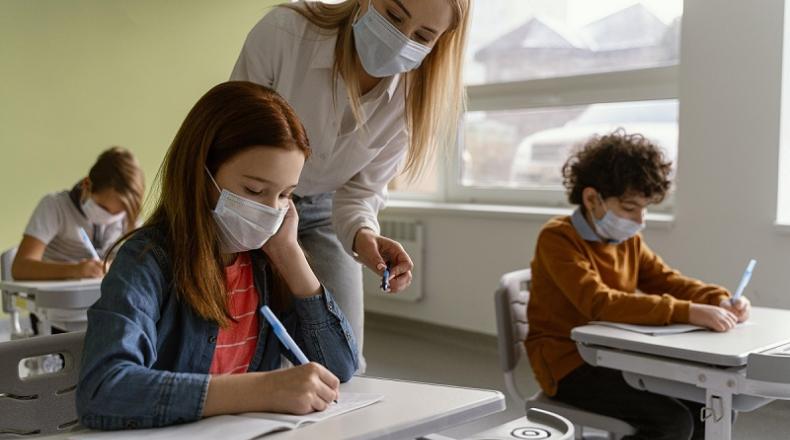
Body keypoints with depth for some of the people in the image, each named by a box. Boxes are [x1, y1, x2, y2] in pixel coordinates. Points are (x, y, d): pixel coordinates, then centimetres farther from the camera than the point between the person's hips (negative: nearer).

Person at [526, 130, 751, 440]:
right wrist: (688, 313, -37)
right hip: (570, 364, -7)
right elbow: (600, 304, -30)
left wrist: (720, 301, -15)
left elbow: (668, 282, 7)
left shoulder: (629, 240, 8)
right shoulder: (558, 238, -17)